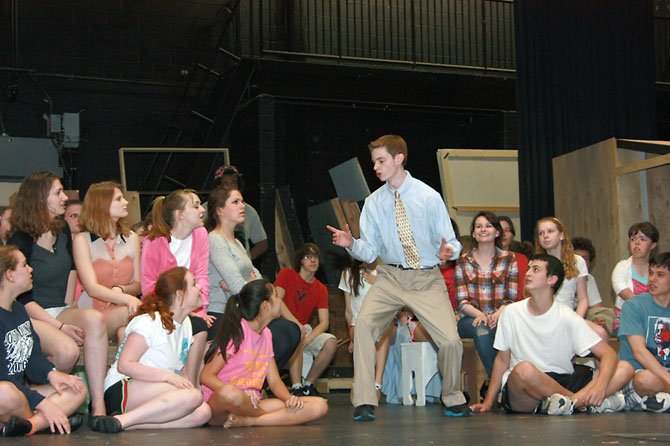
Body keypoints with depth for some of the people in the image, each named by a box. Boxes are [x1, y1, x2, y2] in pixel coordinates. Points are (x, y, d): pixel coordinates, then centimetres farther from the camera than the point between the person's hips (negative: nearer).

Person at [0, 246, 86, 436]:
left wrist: (50, 373, -8)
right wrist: (43, 403, -24)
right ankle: (45, 422, -11)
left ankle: (30, 424, -25)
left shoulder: (19, 310, 16)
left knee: (78, 389, -1)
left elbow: (33, 355, 16)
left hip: (20, 392, 9)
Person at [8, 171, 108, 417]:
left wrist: (69, 312, 11)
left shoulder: (62, 231, 10)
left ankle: (98, 405, -34)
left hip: (60, 312, 6)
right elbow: (22, 298, -12)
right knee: (67, 350, -35)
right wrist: (60, 327, -20)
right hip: (31, 317, -6)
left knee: (94, 318, -29)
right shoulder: (20, 241, -10)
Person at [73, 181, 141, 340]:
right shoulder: (82, 240, -1)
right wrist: (127, 299, -29)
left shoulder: (132, 238, 14)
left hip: (121, 309, 4)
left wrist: (120, 289, -14)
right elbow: (92, 288, -12)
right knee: (128, 312, -34)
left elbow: (138, 284, 11)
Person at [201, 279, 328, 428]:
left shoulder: (266, 334, 14)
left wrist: (289, 399, -10)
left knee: (319, 406, -12)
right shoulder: (236, 332, -8)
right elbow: (206, 376, -13)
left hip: (251, 404, 7)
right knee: (229, 393, -45)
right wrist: (241, 393, -30)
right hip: (219, 404, -7)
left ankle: (246, 421, -22)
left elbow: (274, 381, 13)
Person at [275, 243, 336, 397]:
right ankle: (296, 388, -36)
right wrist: (296, 324, -29)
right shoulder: (287, 274, -1)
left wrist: (308, 338, -22)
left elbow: (324, 322, -1)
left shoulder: (321, 289, 9)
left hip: (304, 328, 4)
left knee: (331, 343, -21)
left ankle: (308, 384, -7)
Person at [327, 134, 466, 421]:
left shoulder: (428, 197, -5)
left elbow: (451, 242, -2)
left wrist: (449, 251, -25)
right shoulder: (373, 203, 3)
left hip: (427, 279, -1)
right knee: (364, 322, -25)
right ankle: (364, 402, -19)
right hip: (390, 277, 2)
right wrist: (351, 244, -18)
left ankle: (453, 399, 17)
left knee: (450, 340, -14)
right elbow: (370, 252, 3)